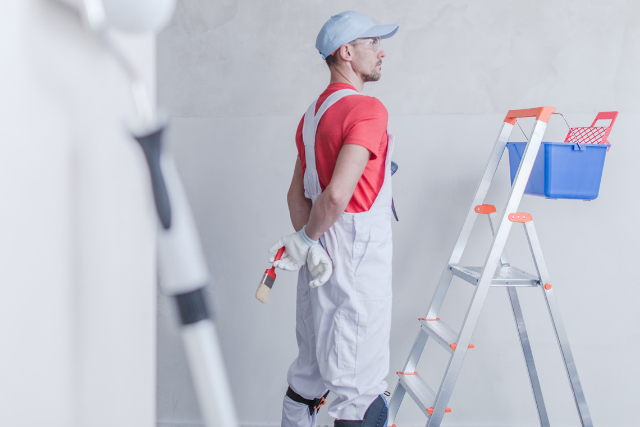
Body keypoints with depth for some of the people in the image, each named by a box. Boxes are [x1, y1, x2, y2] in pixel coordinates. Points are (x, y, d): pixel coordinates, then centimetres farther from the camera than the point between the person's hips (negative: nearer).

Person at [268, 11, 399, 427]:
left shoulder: (313, 112, 14)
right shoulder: (367, 109, -14)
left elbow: (296, 193, 12)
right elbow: (337, 195, -24)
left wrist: (309, 246, 2)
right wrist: (307, 238, -10)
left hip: (323, 254, 9)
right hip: (356, 257, -9)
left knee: (312, 368, 20)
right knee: (360, 382, 0)